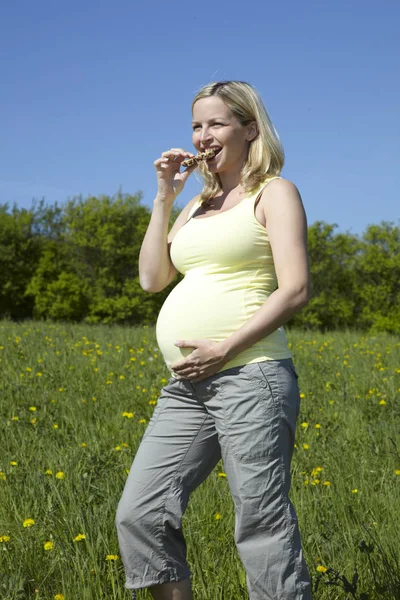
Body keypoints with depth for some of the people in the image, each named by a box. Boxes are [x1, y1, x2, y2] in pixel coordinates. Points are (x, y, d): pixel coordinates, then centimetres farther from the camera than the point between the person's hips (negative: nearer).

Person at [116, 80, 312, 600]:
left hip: (250, 376, -7)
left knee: (264, 531, -5)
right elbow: (151, 278, 15)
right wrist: (164, 196, 10)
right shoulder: (200, 204, 22)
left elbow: (295, 290, -9)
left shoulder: (274, 192, 2)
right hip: (186, 387, 7)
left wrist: (224, 349, -16)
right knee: (139, 515, 3)